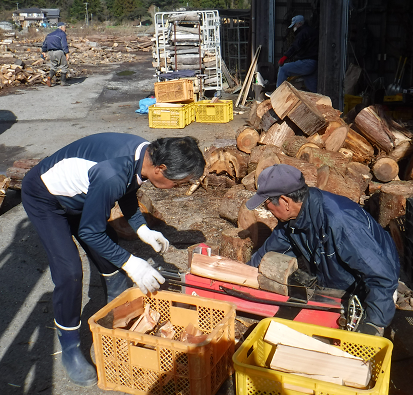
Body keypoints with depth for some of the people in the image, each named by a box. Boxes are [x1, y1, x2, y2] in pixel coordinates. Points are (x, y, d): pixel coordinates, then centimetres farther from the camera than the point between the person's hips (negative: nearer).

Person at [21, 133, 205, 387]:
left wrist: (143, 229, -4)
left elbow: (127, 192, 6)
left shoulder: (147, 154, -16)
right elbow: (89, 232, -29)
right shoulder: (112, 175, -42)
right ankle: (70, 349, 5)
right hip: (45, 198, -8)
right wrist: (130, 263, -25)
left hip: (80, 195, 8)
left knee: (112, 259, 7)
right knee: (69, 271, -15)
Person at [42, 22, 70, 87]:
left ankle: (49, 78, -7)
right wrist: (67, 53, -19)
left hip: (50, 52, 7)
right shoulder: (62, 34, -3)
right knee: (64, 67, 6)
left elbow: (45, 43, 24)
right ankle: (63, 81, 6)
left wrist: (43, 52, 30)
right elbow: (64, 44, -16)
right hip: (59, 52, -7)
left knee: (53, 67, 17)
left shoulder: (50, 34, 21)